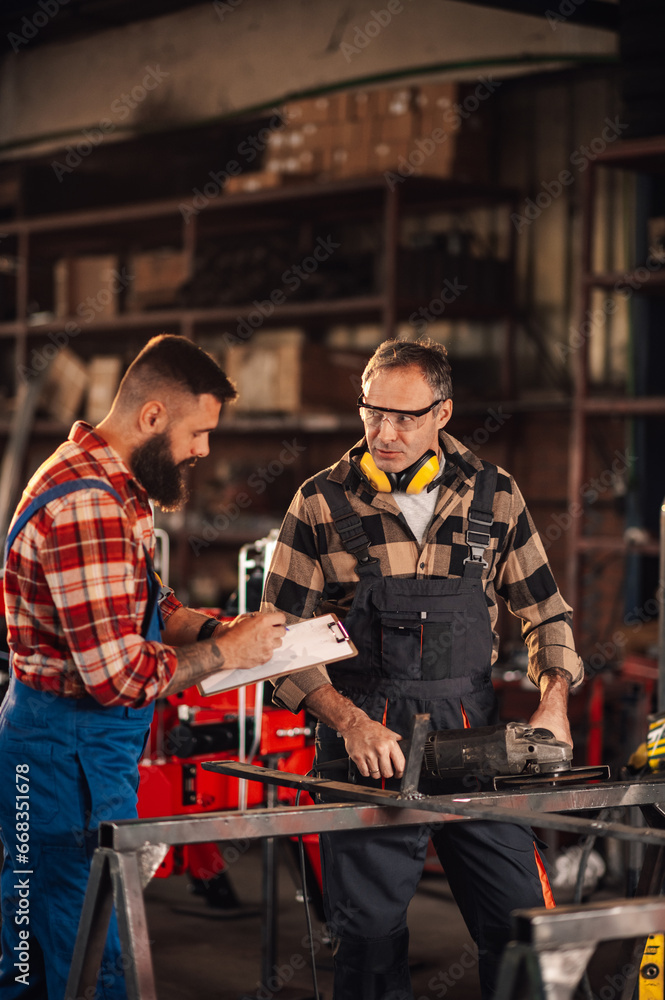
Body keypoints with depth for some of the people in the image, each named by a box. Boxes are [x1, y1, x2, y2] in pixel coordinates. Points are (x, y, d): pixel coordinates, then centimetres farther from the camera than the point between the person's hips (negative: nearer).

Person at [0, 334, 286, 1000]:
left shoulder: (112, 484, 11)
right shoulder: (88, 507, -24)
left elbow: (143, 606, 21)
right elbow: (118, 675, -27)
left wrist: (212, 627, 2)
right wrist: (224, 652, -14)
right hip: (72, 751, -11)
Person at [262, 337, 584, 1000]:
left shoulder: (494, 495, 7)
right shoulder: (322, 503, 1)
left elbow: (544, 611, 16)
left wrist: (553, 703, -1)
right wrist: (350, 722, -14)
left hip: (473, 732, 2)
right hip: (365, 738, -1)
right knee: (370, 936, 3)